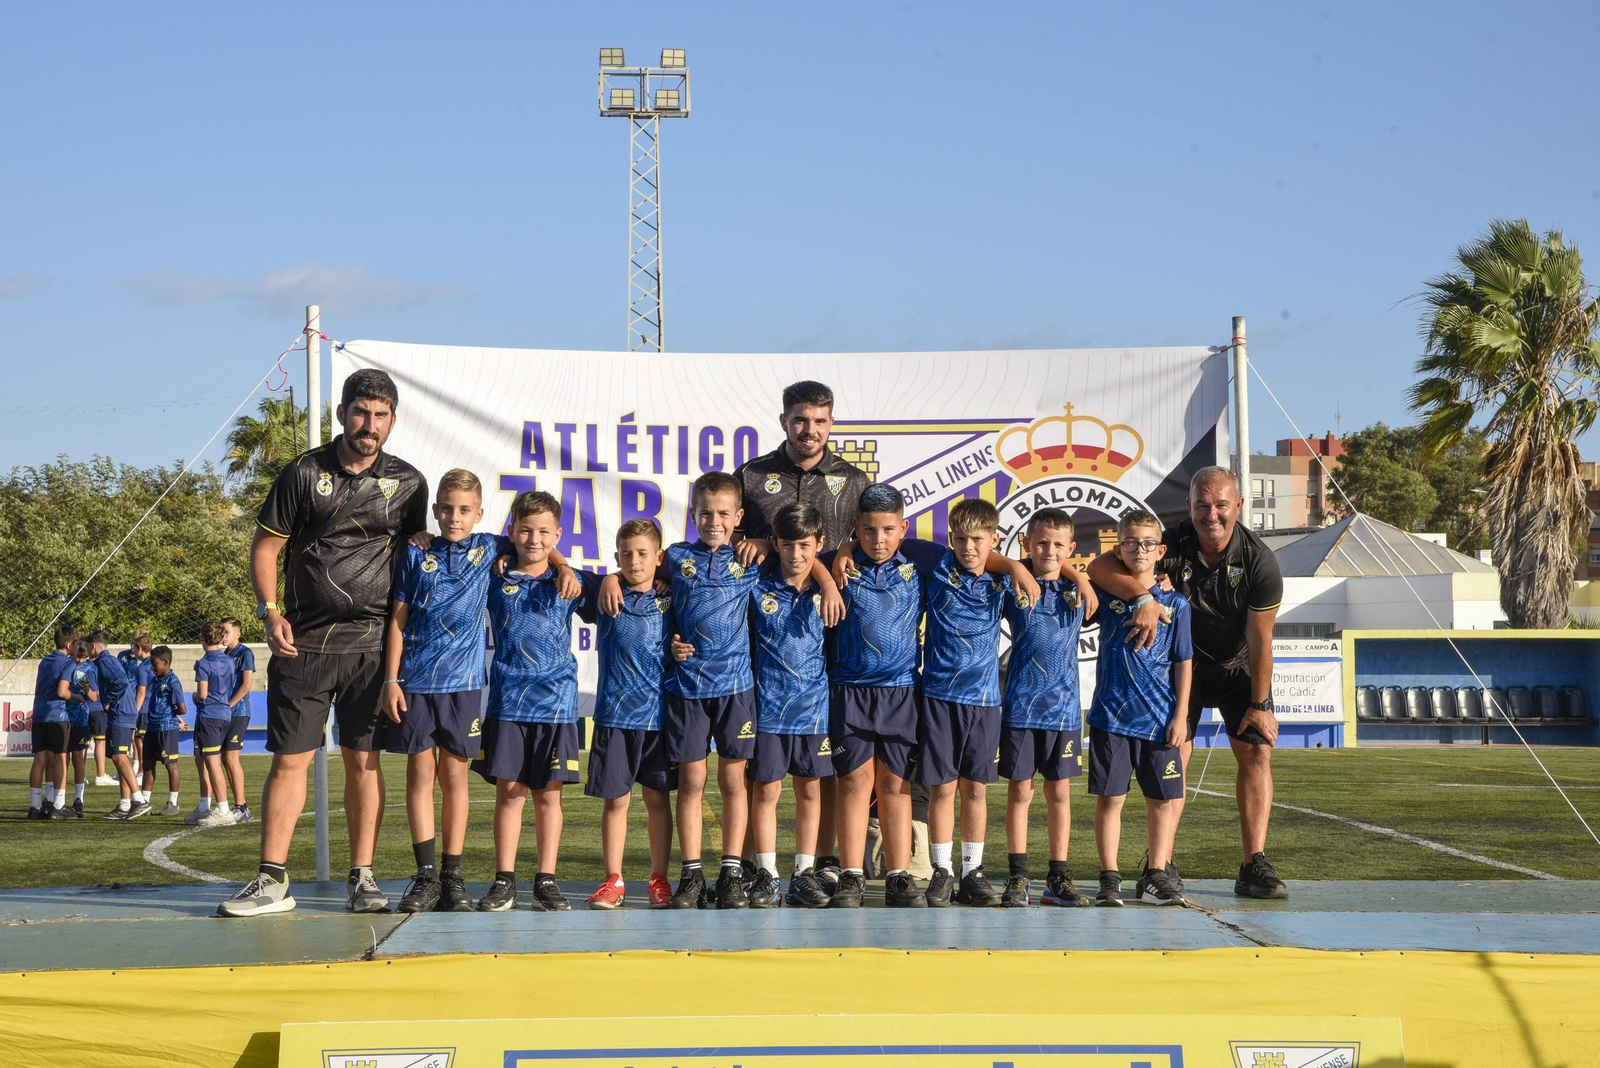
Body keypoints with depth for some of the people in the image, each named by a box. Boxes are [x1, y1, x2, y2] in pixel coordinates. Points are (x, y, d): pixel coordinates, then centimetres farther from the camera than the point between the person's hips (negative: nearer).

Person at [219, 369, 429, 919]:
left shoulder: (408, 482, 7)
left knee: (363, 761, 3)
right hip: (304, 641, -1)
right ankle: (272, 880, 3)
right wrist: (269, 611, -8)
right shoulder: (303, 473, 2)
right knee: (290, 759, -1)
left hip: (371, 642, 1)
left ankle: (362, 878, 10)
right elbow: (265, 545, 6)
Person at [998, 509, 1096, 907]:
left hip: (1064, 706, 2)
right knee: (1020, 790, 2)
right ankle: (1017, 877, 9)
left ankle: (1058, 877, 14)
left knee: (1060, 791, 7)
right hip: (1020, 705, -2)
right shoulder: (1014, 587, -3)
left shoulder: (1078, 589, 5)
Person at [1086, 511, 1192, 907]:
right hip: (1111, 714, -1)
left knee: (1163, 798, 4)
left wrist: (1180, 714, 1)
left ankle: (1155, 876, 14)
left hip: (1159, 719, 1)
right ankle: (1110, 878, 7)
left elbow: (1183, 663, 5)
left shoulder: (1174, 603, 4)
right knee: (1109, 797, 0)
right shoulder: (1105, 597, 3)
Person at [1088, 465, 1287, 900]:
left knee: (1257, 751, -10)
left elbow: (1259, 640, -18)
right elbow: (1100, 567, -28)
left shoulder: (1259, 561, -22)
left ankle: (1254, 866, -10)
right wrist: (1144, 598, -43)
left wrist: (1260, 704, -16)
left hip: (1239, 666, 0)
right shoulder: (1173, 546, -22)